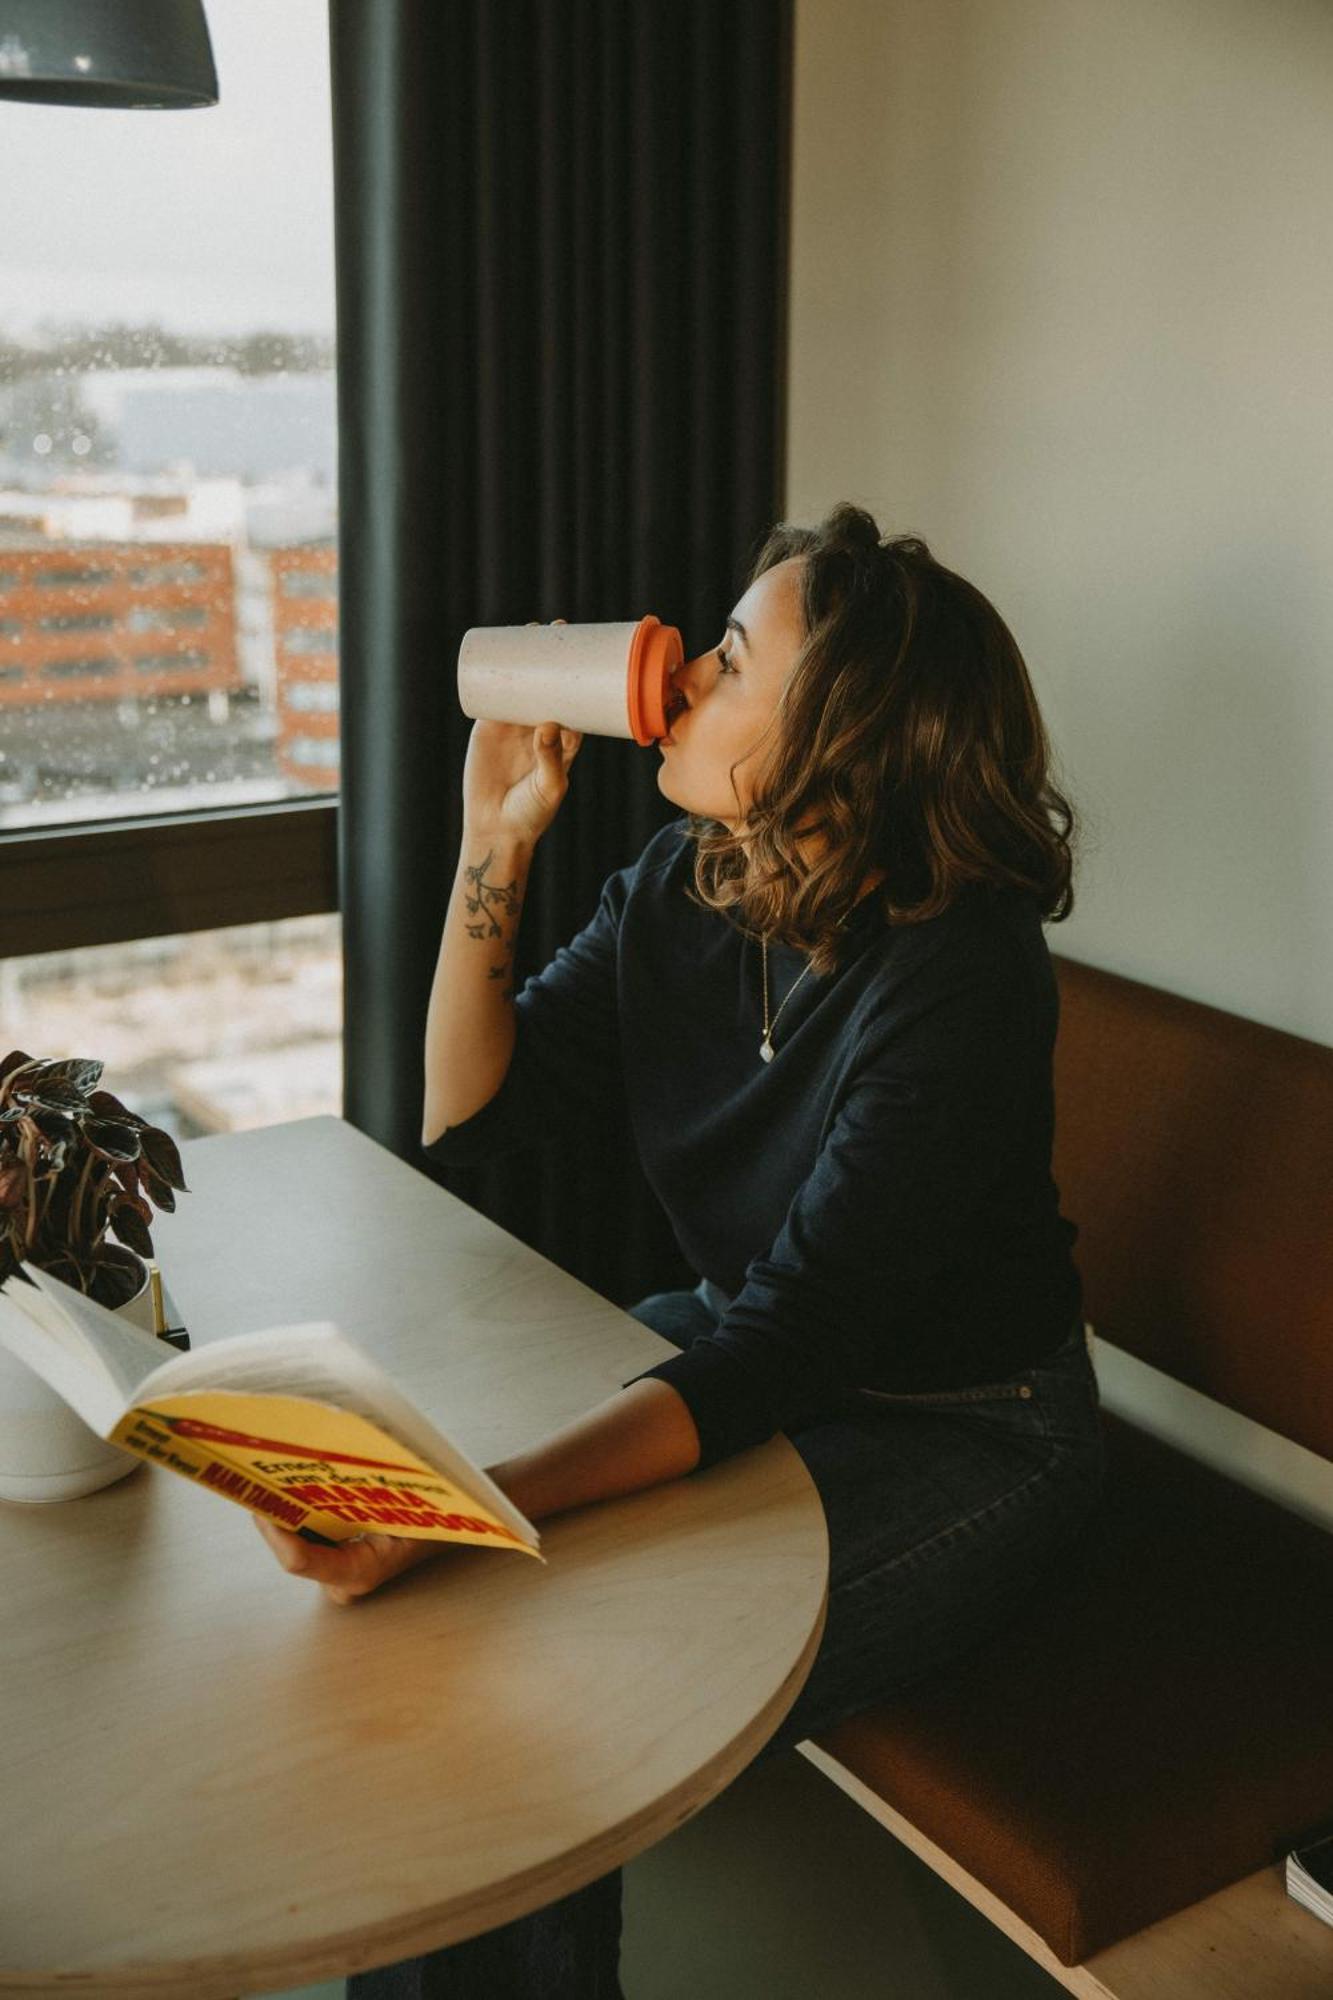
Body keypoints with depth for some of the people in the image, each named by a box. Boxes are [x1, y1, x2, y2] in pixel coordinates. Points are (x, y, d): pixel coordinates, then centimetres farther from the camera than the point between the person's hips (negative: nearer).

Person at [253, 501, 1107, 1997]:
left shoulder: (960, 976, -28)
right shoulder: (682, 889, -6)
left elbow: (788, 1344, -33)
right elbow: (469, 1114, 0)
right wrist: (493, 843, -12)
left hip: (955, 1443, -7)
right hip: (745, 1347, 7)